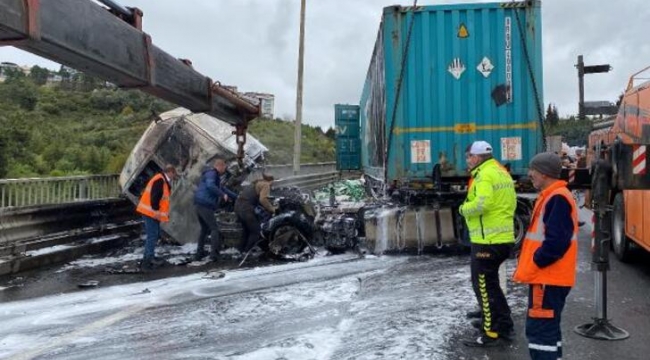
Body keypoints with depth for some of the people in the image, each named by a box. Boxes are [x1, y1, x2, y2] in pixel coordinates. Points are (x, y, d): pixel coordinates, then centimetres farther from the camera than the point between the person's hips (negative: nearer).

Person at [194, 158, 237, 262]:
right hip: (205, 205, -10)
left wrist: (236, 197, 34)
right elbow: (210, 185, -27)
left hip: (200, 205, 10)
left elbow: (222, 188, 33)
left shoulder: (214, 175, 25)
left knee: (204, 229, 18)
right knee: (214, 228, -7)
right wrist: (223, 195, -22)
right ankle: (214, 254, -11)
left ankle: (199, 253, 19)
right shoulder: (211, 173, -7)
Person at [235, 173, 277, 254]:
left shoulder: (256, 183, 24)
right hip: (246, 208, -9)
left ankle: (242, 251, 27)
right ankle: (247, 253, -1)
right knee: (256, 232, 0)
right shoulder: (265, 185, -2)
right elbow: (263, 199, -16)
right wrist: (272, 209, -5)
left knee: (247, 230, 23)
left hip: (238, 205, 9)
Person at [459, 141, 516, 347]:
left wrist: (463, 208, -11)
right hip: (503, 237, 10)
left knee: (484, 286, -1)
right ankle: (502, 324, 30)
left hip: (487, 240, -10)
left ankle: (492, 334, 5)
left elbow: (481, 203, -28)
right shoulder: (502, 172, 16)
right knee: (490, 283, 21)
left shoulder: (485, 175, -15)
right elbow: (510, 202, 17)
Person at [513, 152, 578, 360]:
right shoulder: (553, 196, 15)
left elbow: (556, 241, -25)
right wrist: (531, 264, 12)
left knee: (540, 329, -6)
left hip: (548, 277, -10)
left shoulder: (557, 198, -17)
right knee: (548, 327, 17)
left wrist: (534, 263, -14)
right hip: (550, 276, 10)